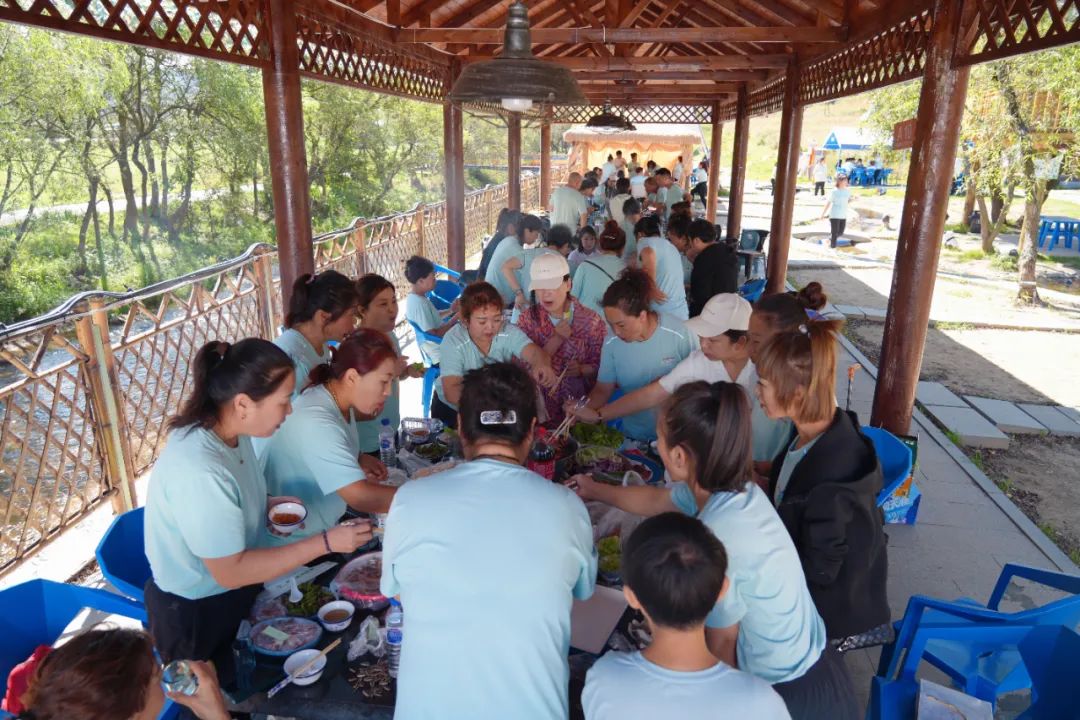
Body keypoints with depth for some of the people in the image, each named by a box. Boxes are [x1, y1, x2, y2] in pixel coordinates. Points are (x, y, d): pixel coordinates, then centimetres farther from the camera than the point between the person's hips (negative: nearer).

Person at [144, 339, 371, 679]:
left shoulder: (230, 431, -9)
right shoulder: (199, 471, -36)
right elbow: (230, 572, -29)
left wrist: (267, 504, -6)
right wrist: (325, 543, -28)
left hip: (236, 593, 8)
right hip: (195, 614, -8)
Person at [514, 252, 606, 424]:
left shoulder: (591, 320, -2)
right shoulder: (528, 319, 0)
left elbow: (599, 365, 4)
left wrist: (581, 369, -16)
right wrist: (557, 339, -15)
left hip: (580, 402, 0)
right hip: (540, 402, 0)